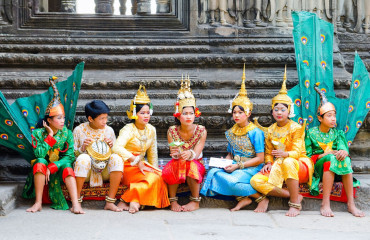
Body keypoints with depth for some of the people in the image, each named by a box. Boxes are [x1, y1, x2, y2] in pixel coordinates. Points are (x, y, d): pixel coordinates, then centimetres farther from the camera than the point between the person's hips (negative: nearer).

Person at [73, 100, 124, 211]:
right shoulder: (79, 130, -2)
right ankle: (77, 200, -25)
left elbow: (115, 152, 13)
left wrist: (112, 147, -9)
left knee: (117, 158, -26)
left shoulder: (109, 130, 5)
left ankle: (110, 201, -25)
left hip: (104, 170, 3)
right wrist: (82, 148, -18)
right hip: (86, 172, -2)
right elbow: (73, 154, 1)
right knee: (83, 158, -34)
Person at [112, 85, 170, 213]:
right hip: (126, 166, -7)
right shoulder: (129, 129, -12)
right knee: (152, 178, -29)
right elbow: (116, 148, -29)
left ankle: (135, 201, -28)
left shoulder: (151, 130, 9)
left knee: (158, 177, -23)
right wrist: (137, 161, -30)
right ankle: (125, 201, -25)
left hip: (140, 165, 7)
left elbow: (152, 154, 19)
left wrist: (154, 169, 8)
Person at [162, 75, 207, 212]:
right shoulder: (172, 131, -6)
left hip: (197, 167, 0)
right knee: (174, 164, -33)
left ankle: (195, 201, -19)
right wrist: (175, 154, -42)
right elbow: (174, 154, -16)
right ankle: (173, 201, -20)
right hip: (177, 168, 0)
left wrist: (190, 154, -44)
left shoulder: (201, 131, -8)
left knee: (192, 165, -34)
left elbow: (196, 153, -19)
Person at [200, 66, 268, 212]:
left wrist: (238, 165, -17)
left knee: (231, 181, -34)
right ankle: (243, 198, -17)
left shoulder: (255, 132, -5)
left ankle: (262, 198, -12)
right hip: (235, 167, 6)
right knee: (214, 172, -22)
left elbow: (260, 158, -9)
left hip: (251, 168, -6)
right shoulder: (231, 132, 15)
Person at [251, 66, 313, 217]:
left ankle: (295, 204, -33)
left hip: (300, 165, -5)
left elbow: (297, 152, -14)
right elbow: (268, 152, 14)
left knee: (287, 162, -42)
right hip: (278, 168, 5)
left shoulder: (295, 128, -5)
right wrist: (268, 163, -8)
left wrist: (284, 154, -36)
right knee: (256, 181, -23)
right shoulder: (271, 130, 11)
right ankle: (295, 196, -22)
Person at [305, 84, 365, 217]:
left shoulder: (336, 133, 12)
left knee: (345, 159, -31)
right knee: (331, 158, -36)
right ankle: (325, 204, -42)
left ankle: (351, 203, -35)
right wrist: (324, 155, -16)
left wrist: (343, 152, -28)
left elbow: (343, 148, -3)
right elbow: (307, 156, -2)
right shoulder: (311, 133, 2)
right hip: (317, 165, -3)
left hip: (336, 165, 3)